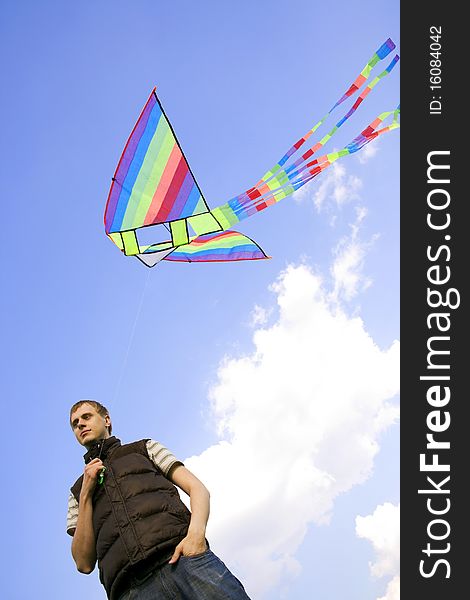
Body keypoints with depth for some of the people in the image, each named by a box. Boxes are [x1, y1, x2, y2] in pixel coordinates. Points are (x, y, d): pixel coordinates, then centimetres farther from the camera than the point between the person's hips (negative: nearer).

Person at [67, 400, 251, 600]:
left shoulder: (144, 448, 26)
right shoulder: (77, 491, 27)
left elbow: (198, 488, 13)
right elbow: (84, 563, 14)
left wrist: (196, 533, -8)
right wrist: (86, 492, 9)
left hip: (183, 556, -1)